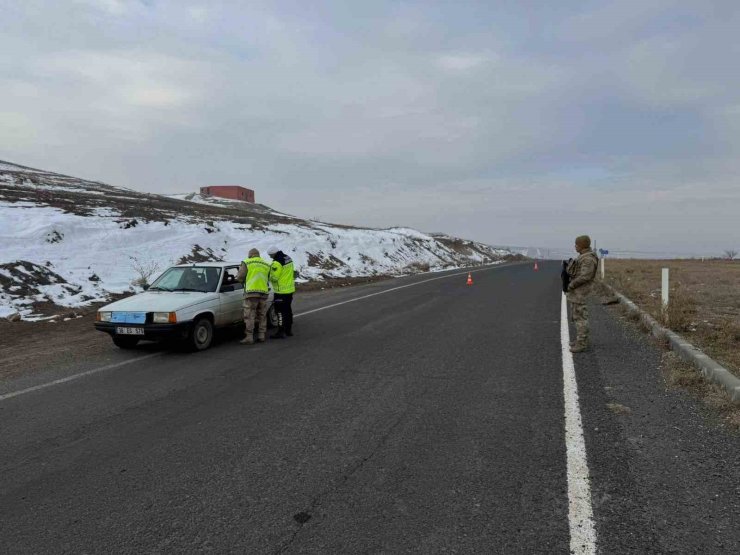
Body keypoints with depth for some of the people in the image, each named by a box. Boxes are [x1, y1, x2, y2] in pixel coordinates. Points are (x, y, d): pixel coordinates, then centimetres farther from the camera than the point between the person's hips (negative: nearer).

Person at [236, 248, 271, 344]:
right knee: (262, 315, 14)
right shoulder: (267, 264, 17)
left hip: (251, 292, -5)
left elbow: (239, 277, -2)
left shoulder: (246, 262, 2)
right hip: (264, 292, 5)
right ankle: (261, 336, 16)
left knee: (249, 316, -2)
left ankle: (249, 337, -5)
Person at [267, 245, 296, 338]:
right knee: (288, 310, 16)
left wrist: (268, 275, -2)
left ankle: (281, 332, -1)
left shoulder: (277, 263, -20)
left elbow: (274, 278, -20)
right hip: (290, 289, 9)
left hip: (281, 291, -9)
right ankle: (289, 330, 24)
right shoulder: (288, 258, 9)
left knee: (280, 311, -3)